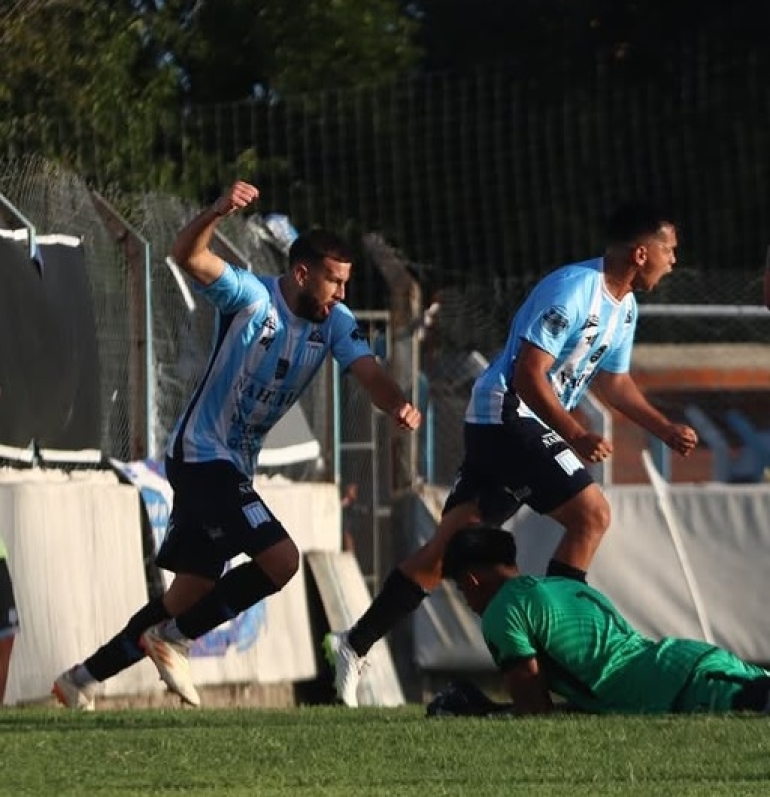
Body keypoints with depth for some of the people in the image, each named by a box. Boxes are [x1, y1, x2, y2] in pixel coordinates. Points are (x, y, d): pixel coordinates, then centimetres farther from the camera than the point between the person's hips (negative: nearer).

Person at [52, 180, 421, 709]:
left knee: (191, 596, 12)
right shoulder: (251, 297, -16)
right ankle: (173, 640, -6)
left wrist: (398, 405, -35)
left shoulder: (336, 323, 1)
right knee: (281, 559, -20)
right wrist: (218, 213, -51)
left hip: (234, 467, 8)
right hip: (201, 453, -8)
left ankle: (82, 680, 23)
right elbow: (189, 256, -31)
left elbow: (370, 374, -12)